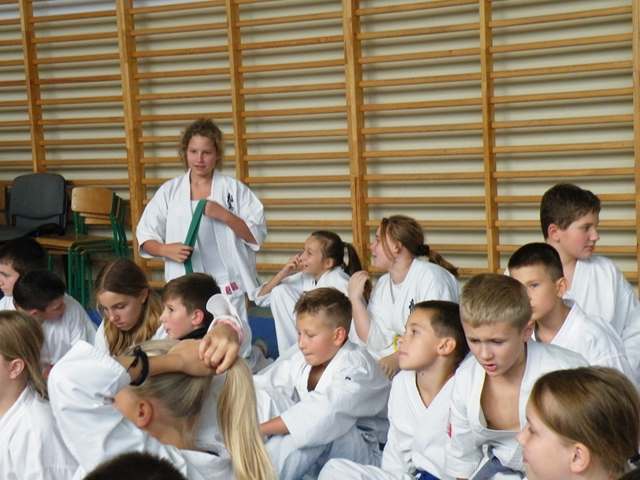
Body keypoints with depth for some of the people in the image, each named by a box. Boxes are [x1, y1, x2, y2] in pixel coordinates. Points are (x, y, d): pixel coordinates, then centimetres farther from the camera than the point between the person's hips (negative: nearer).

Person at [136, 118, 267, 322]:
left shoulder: (235, 189, 3)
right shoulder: (169, 191, 7)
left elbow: (256, 236, 0)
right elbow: (145, 236, 9)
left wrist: (224, 215, -13)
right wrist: (165, 250, -11)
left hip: (227, 287, -1)